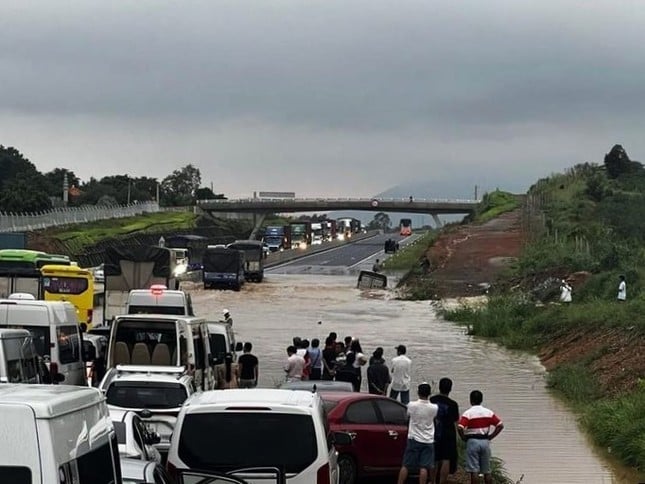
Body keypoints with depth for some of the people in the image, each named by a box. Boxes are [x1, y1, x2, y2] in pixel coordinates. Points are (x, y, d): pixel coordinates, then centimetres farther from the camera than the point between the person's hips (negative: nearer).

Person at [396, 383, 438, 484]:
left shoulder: (411, 405, -12)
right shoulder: (434, 408, -8)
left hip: (414, 439, 0)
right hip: (428, 441, 0)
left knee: (405, 465, 6)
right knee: (424, 467, -1)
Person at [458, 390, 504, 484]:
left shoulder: (468, 413, -9)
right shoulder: (489, 413, 4)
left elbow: (460, 428, -20)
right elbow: (500, 425, 2)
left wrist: (464, 438, -3)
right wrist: (490, 437, 6)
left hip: (472, 442, -4)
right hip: (485, 442, 4)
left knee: (474, 471, -3)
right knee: (487, 471, 11)